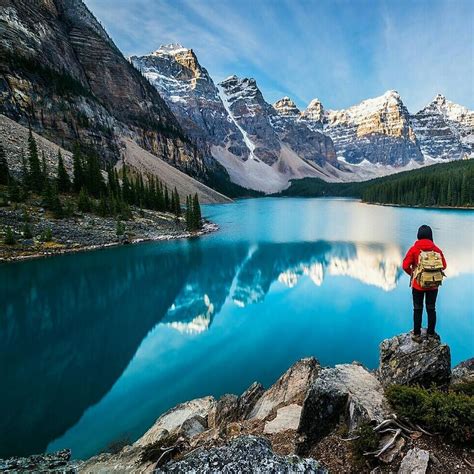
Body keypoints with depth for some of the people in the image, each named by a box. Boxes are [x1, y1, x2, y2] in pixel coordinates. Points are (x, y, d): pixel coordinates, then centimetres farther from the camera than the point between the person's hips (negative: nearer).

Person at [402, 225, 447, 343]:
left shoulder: (414, 249, -12)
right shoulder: (437, 249, -5)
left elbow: (405, 266, -13)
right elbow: (444, 265, 1)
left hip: (418, 285, -2)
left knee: (418, 310, 8)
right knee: (431, 309, 15)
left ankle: (417, 334, 13)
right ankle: (431, 333, 24)